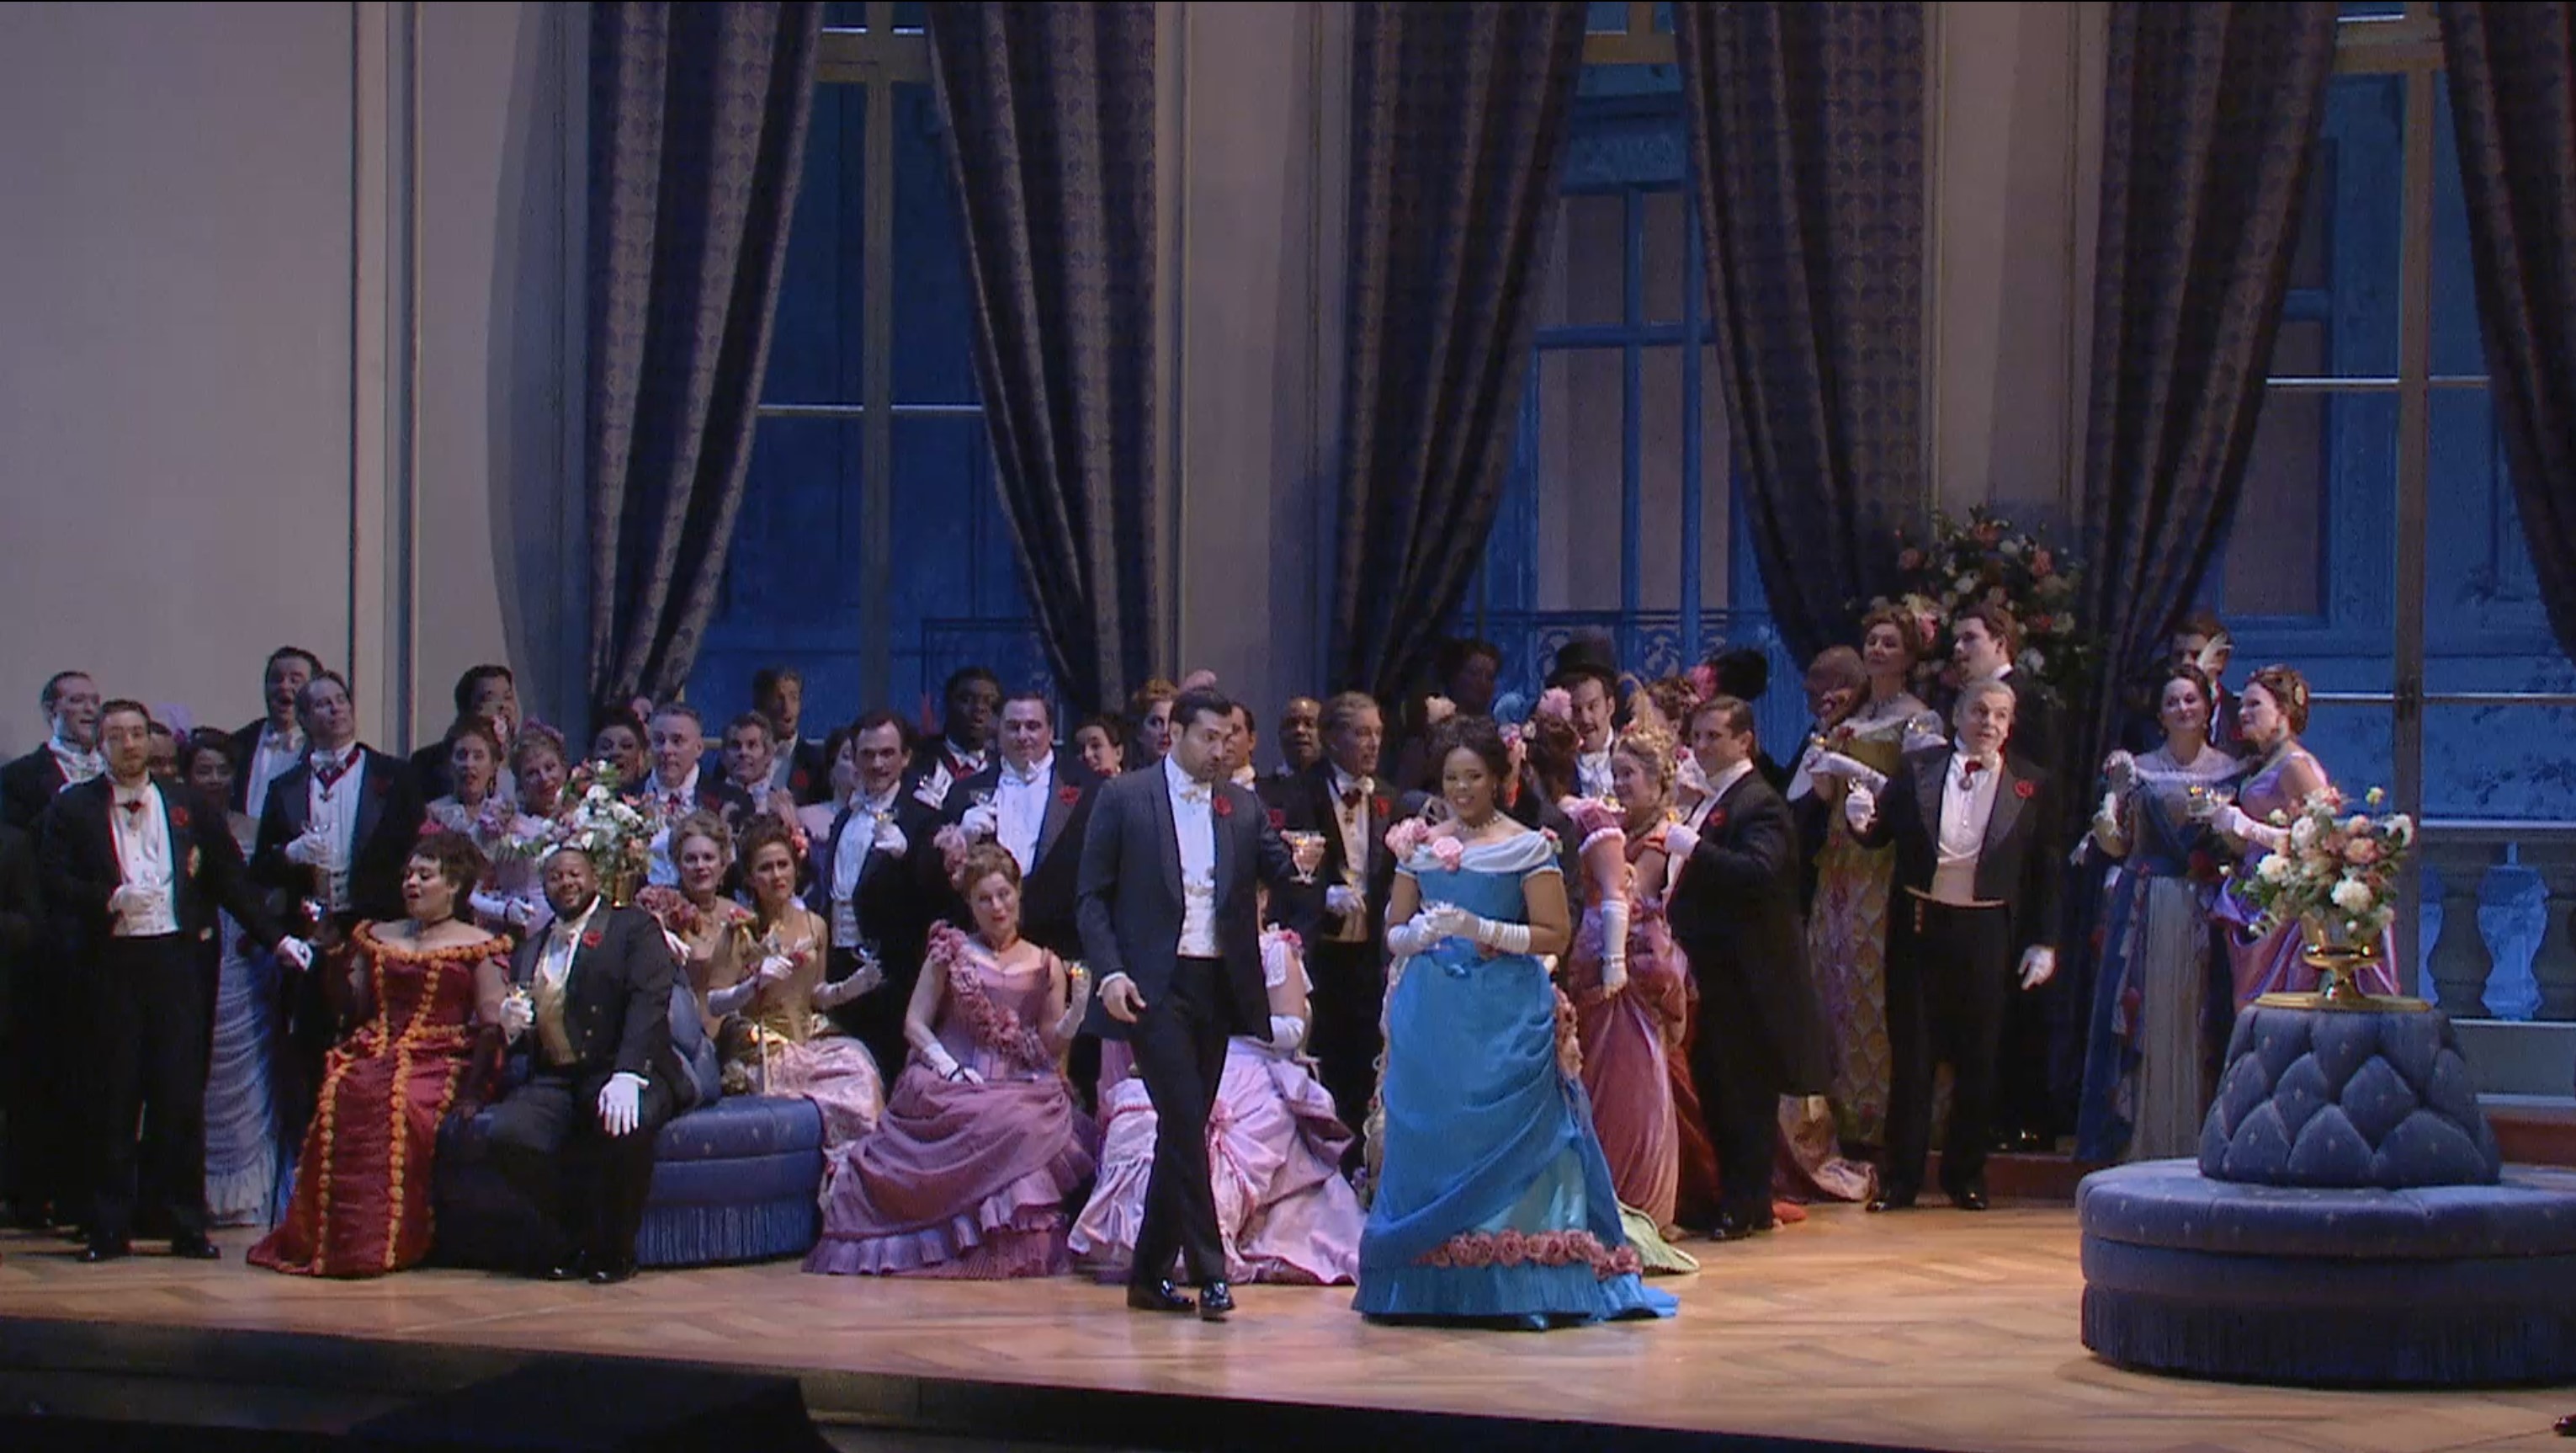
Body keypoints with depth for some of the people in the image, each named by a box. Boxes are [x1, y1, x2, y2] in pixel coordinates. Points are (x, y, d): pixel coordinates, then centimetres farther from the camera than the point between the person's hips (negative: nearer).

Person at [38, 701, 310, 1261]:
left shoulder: (190, 809, 11)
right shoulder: (73, 809, 7)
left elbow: (231, 880, 12)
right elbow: (55, 884, -1)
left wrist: (276, 938, 6)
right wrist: (109, 898, -17)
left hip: (176, 957, 1)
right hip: (111, 961, -1)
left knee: (182, 1095, -1)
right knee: (113, 1095, 1)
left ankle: (187, 1225, 5)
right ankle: (109, 1228, 7)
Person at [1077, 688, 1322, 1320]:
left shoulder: (1243, 806, 12)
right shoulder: (1124, 798, 0)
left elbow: (1275, 870, 3)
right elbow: (1094, 896, -1)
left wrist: (1300, 864, -20)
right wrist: (1110, 972, -12)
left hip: (1218, 985, 5)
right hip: (1154, 984, -5)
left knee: (1184, 1129, 9)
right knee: (1185, 1125, -11)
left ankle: (1150, 1274, 17)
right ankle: (1209, 1272, -9)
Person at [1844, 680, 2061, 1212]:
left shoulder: (2030, 785, 2)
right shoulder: (1916, 769, 3)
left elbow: (2043, 870, 2)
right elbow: (1879, 835, 2)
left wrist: (2043, 942, -1)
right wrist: (1861, 819, -21)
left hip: (1986, 931, 0)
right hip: (1920, 926, 0)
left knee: (1979, 1058, 6)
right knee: (1911, 1054, 4)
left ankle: (1966, 1176, 18)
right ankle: (1900, 1179, 10)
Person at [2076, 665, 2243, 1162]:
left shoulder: (2230, 771, 8)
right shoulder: (2139, 769, 7)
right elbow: (2117, 844, 5)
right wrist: (2116, 794, -9)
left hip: (2203, 911, 0)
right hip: (2145, 910, 0)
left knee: (2197, 1024, -1)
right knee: (2144, 1023, -2)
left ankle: (2195, 1141, 4)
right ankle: (2141, 1140, 2)